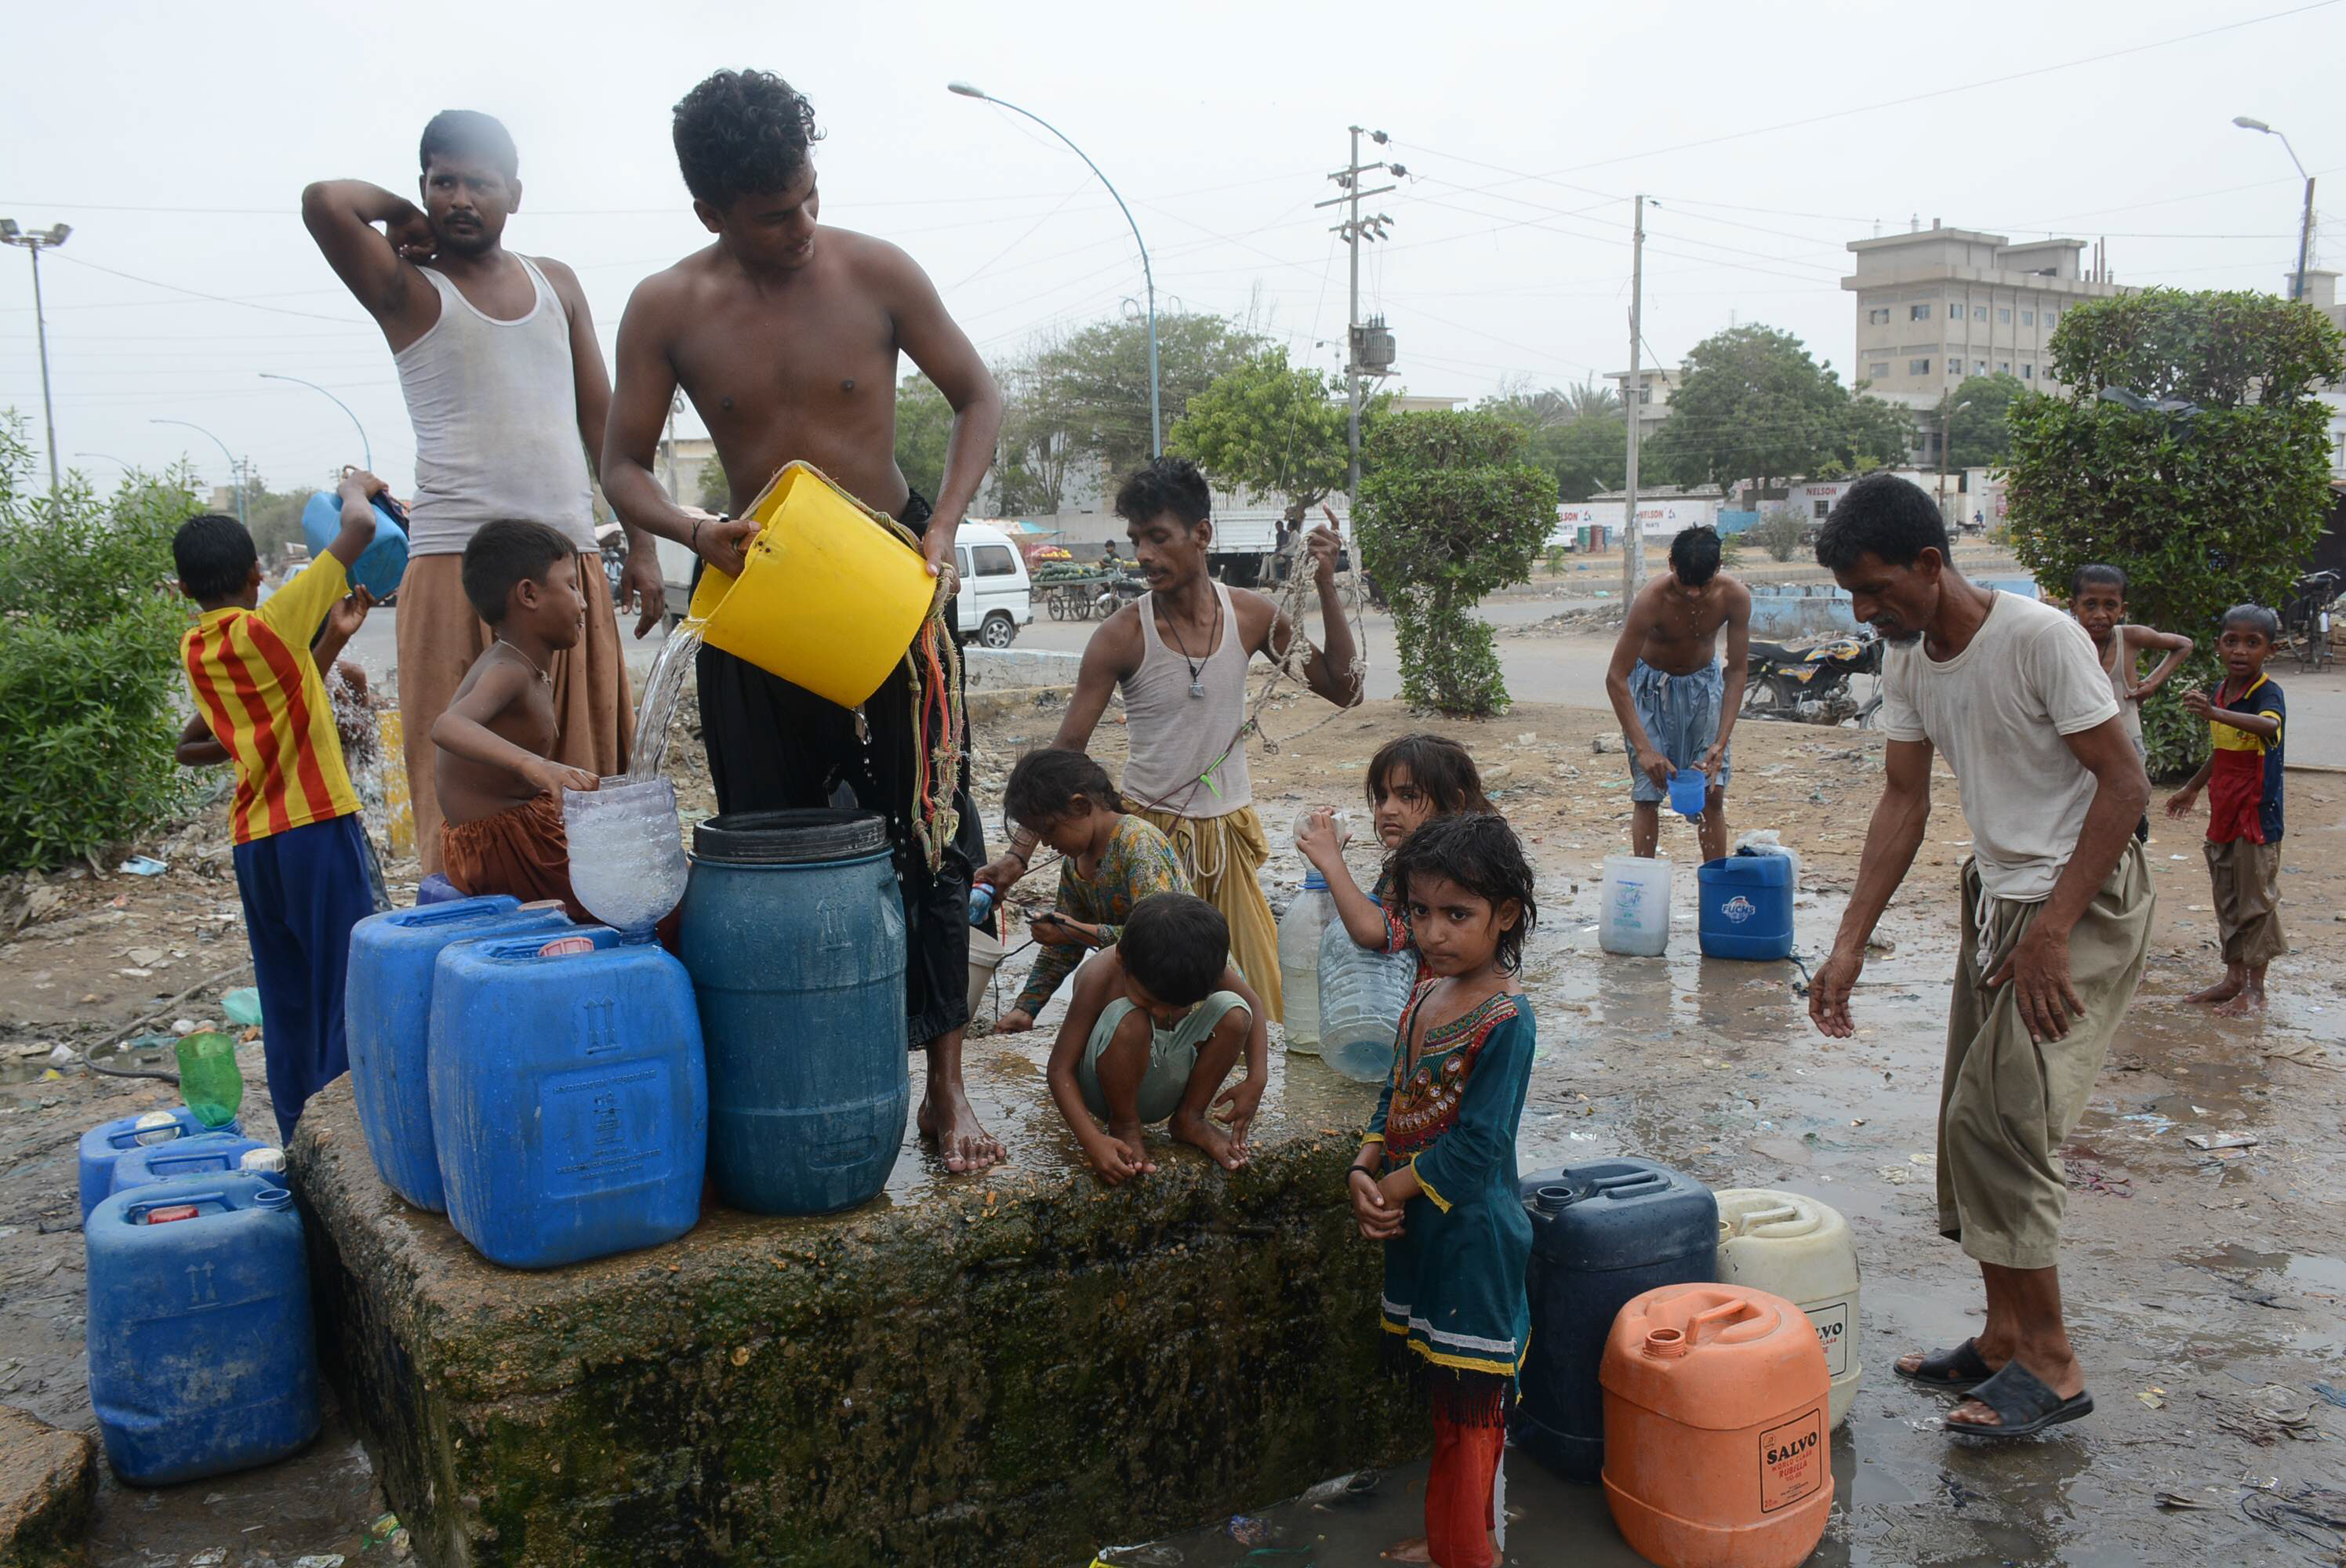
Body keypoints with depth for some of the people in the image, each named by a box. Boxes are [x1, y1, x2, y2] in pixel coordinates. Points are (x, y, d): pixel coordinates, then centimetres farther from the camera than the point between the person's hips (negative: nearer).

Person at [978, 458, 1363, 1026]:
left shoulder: (1250, 616, -3)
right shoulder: (1121, 636, -12)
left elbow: (1341, 689, 2)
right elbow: (1066, 751, -12)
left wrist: (1326, 587, -7)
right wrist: (1019, 852, -20)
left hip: (1230, 834, 3)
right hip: (1149, 831, -3)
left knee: (1253, 991, 6)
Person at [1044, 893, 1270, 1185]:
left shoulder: (1203, 965, -17)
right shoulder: (1099, 977, -27)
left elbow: (1252, 1004, 1)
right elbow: (1060, 1068, -24)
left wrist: (1256, 1080, -13)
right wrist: (1092, 1141, -37)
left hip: (1162, 1093, 4)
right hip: (1105, 1092, -4)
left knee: (1232, 1009, -18)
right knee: (1129, 1019, -35)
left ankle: (1189, 1119, -1)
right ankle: (1124, 1128, -11)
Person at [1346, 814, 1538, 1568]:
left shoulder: (1505, 1019, -20)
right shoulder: (1426, 995, 4)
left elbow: (1474, 1147, -22)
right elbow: (1395, 1099, 10)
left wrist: (1390, 1192, -15)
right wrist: (1362, 1173, -5)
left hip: (1472, 1234, -8)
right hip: (1418, 1230, 8)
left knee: (1468, 1407, 4)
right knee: (1447, 1398, 22)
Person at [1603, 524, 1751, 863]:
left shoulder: (1735, 597, -24)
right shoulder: (1651, 600, -32)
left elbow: (1737, 670, -16)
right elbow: (1616, 678, -29)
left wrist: (1720, 743, -25)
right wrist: (1643, 748, -34)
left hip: (1704, 682, 3)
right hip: (1651, 683, -3)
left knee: (1713, 792, -1)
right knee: (1647, 794, -7)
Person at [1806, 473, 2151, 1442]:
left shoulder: (2040, 639, -20)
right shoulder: (1906, 664, 3)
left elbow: (2123, 784, -18)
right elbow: (1903, 803, 5)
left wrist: (2052, 933, -21)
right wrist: (1849, 945, -1)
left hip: (2085, 899, -8)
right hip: (1996, 898, 8)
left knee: (1996, 1115, -13)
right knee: (1973, 1123, 10)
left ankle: (2051, 1364, 2)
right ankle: (2006, 1339, 23)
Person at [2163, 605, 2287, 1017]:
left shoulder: (2268, 692, -15)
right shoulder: (2221, 690, 6)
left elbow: (2268, 725, -40)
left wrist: (2215, 713, -56)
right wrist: (2192, 789, 31)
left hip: (2258, 815, -7)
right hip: (2223, 813, 7)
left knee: (2257, 899, 1)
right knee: (2227, 901, 14)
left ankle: (2255, 988, 11)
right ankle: (2234, 978, 25)